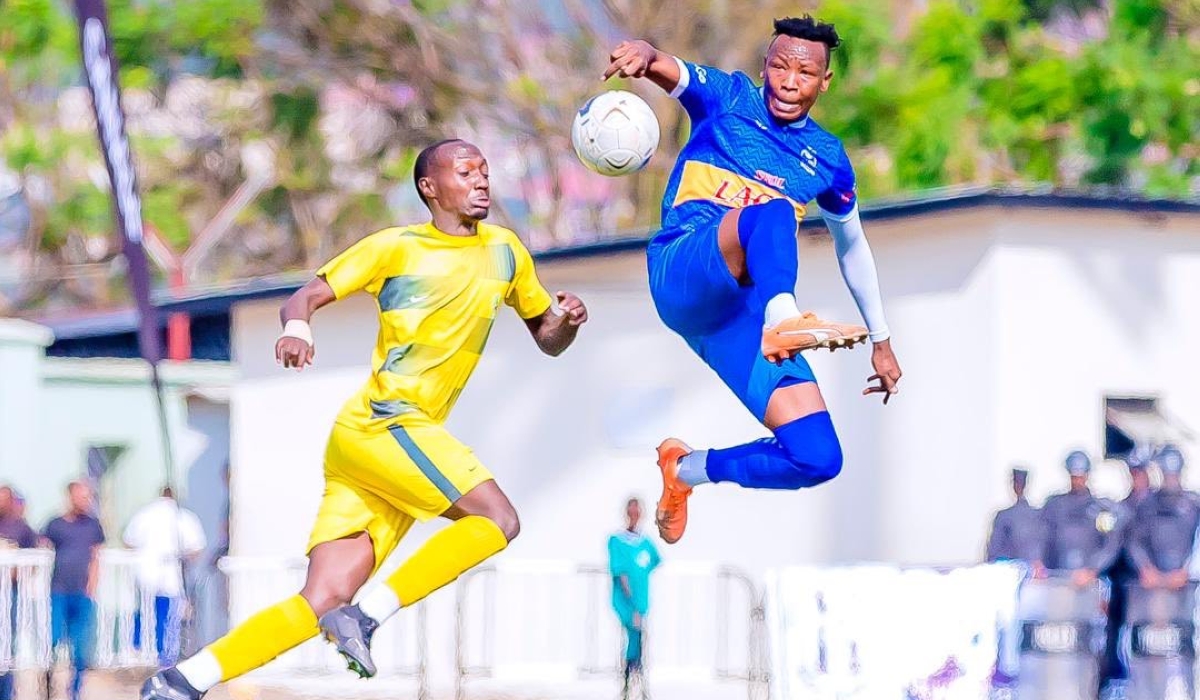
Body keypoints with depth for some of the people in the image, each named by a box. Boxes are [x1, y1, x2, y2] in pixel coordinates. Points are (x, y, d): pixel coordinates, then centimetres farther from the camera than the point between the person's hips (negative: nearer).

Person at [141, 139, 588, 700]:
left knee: (322, 604, -3)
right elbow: (305, 297, 1)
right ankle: (366, 616, -17)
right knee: (497, 518, -20)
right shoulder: (397, 248, 2)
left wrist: (566, 321, 2)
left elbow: (547, 339, 26)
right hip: (379, 422, -6)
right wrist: (297, 328, -23)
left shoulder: (505, 252, 18)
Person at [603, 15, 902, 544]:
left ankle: (687, 469, 14)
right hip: (683, 274, -4)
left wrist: (881, 340, 33)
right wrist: (645, 54, -37)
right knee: (770, 211, -35)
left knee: (819, 459, -10)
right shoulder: (728, 98, 8)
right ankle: (784, 319, -63)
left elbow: (852, 246, 32)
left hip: (739, 315, 5)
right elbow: (670, 72, -12)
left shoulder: (828, 159, 18)